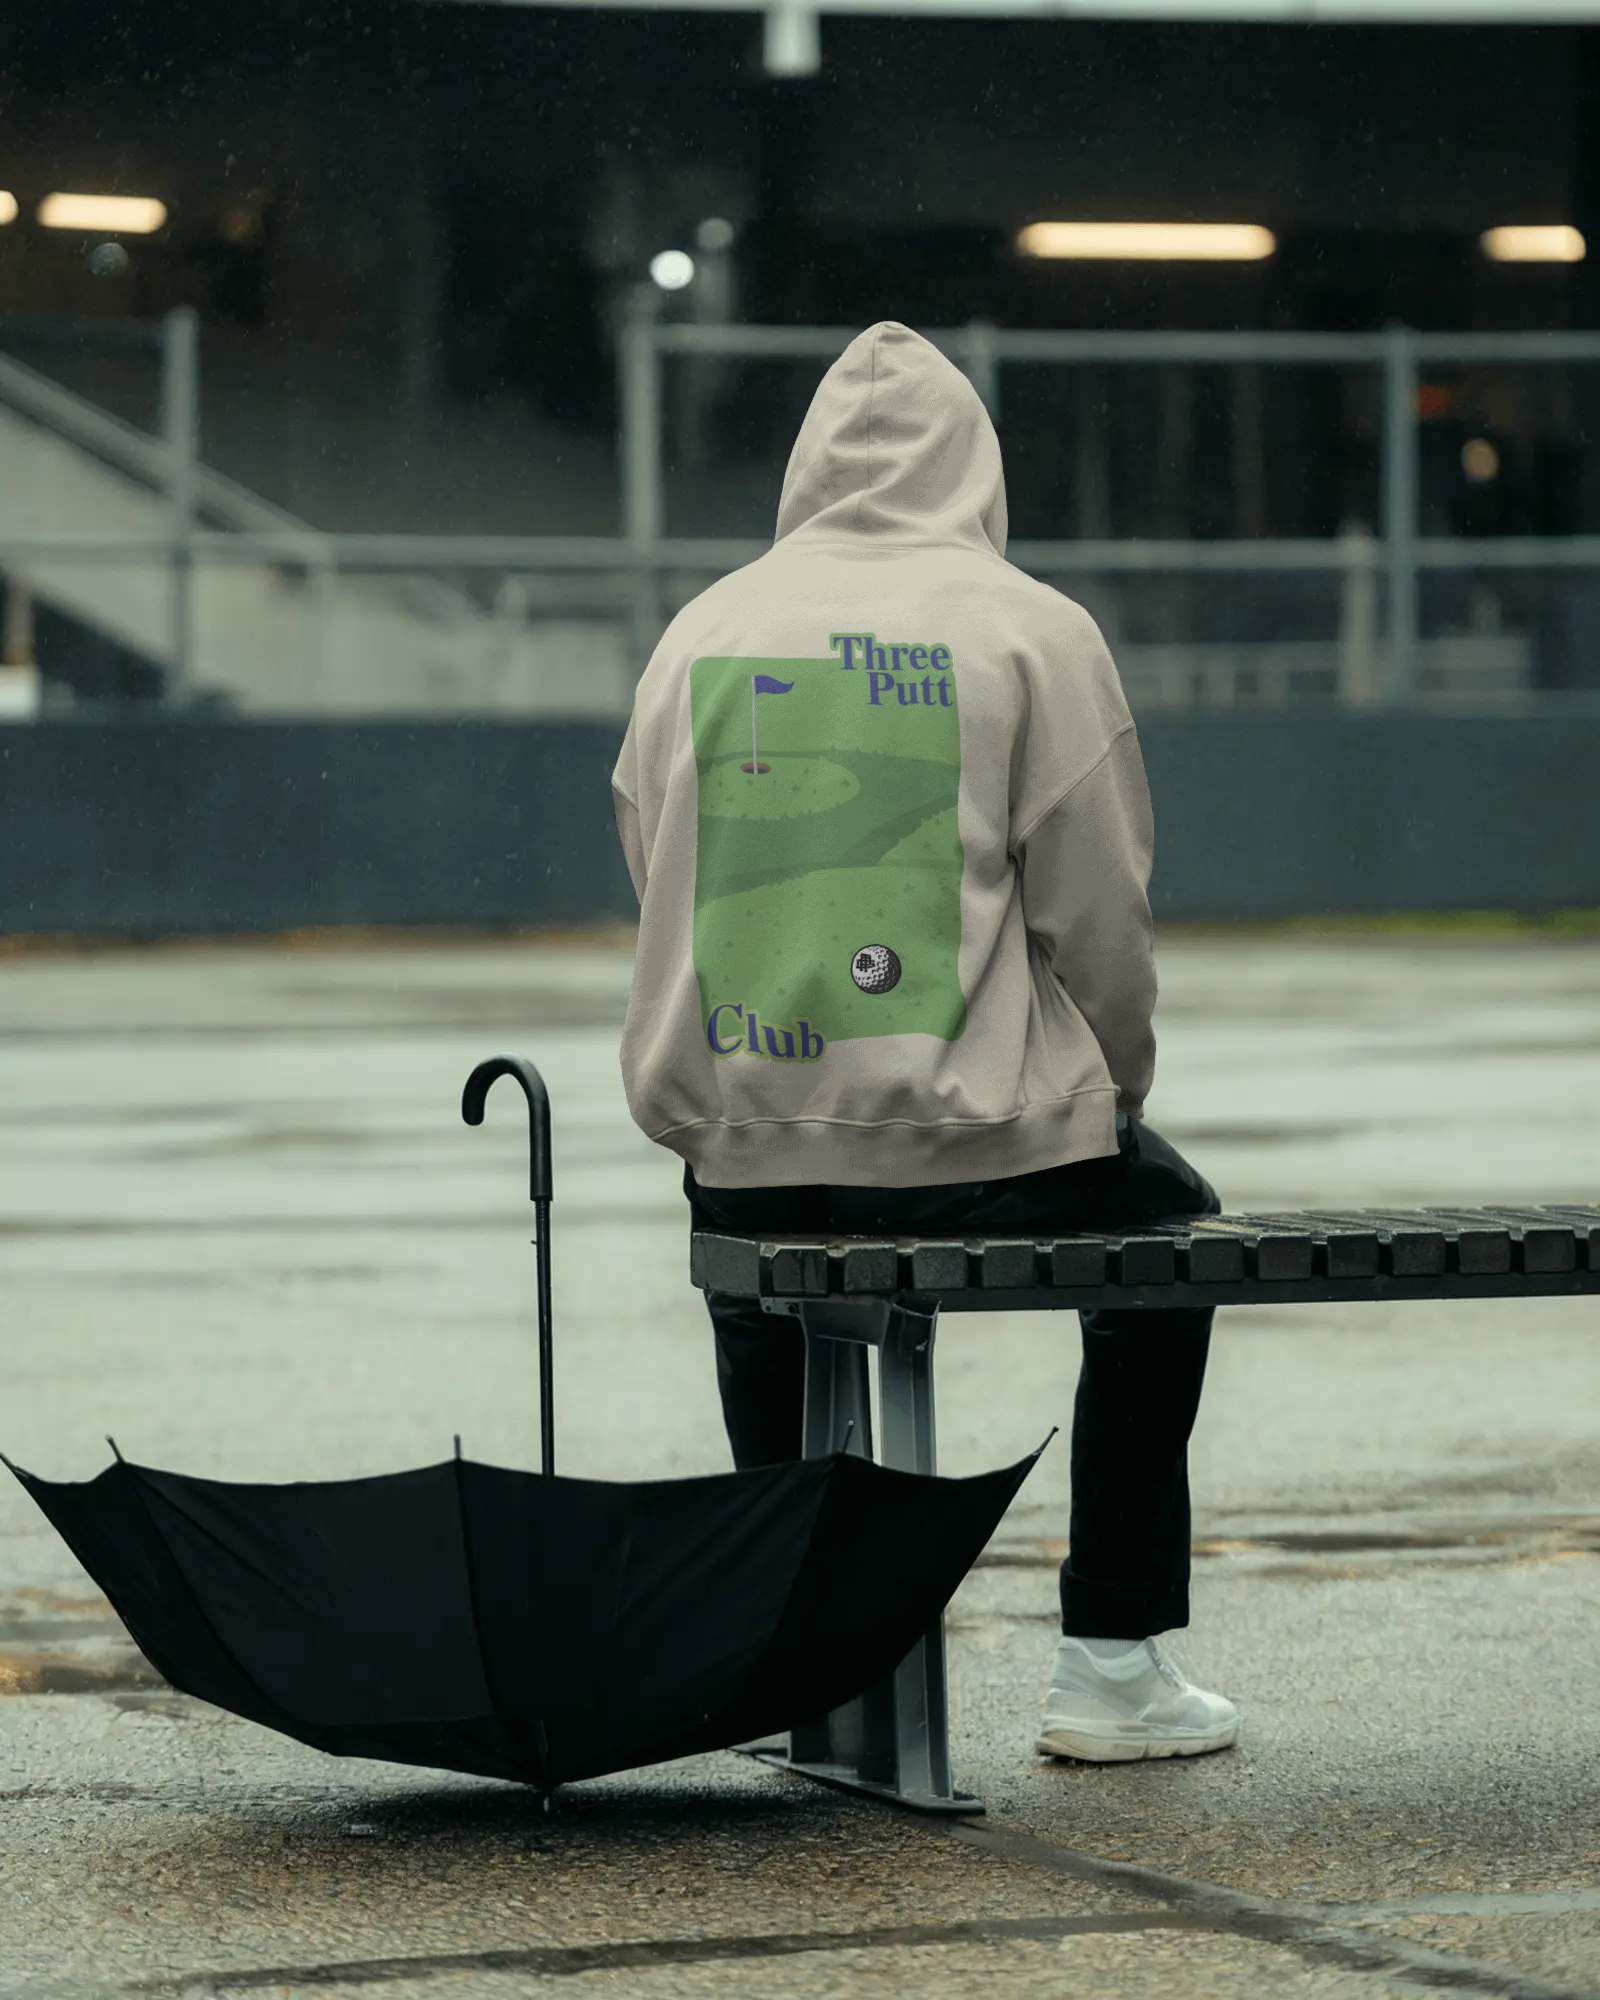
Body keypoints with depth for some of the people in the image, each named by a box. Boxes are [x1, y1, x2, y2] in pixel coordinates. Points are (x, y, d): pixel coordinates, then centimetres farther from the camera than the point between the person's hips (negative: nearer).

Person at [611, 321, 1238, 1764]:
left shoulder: (701, 634, 8)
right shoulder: (1031, 631, -2)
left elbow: (661, 884, 12)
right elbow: (1100, 917, -4)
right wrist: (1115, 1087, 14)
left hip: (739, 1135, 3)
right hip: (985, 1147, -3)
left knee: (748, 1259, 39)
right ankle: (1115, 1664, 23)